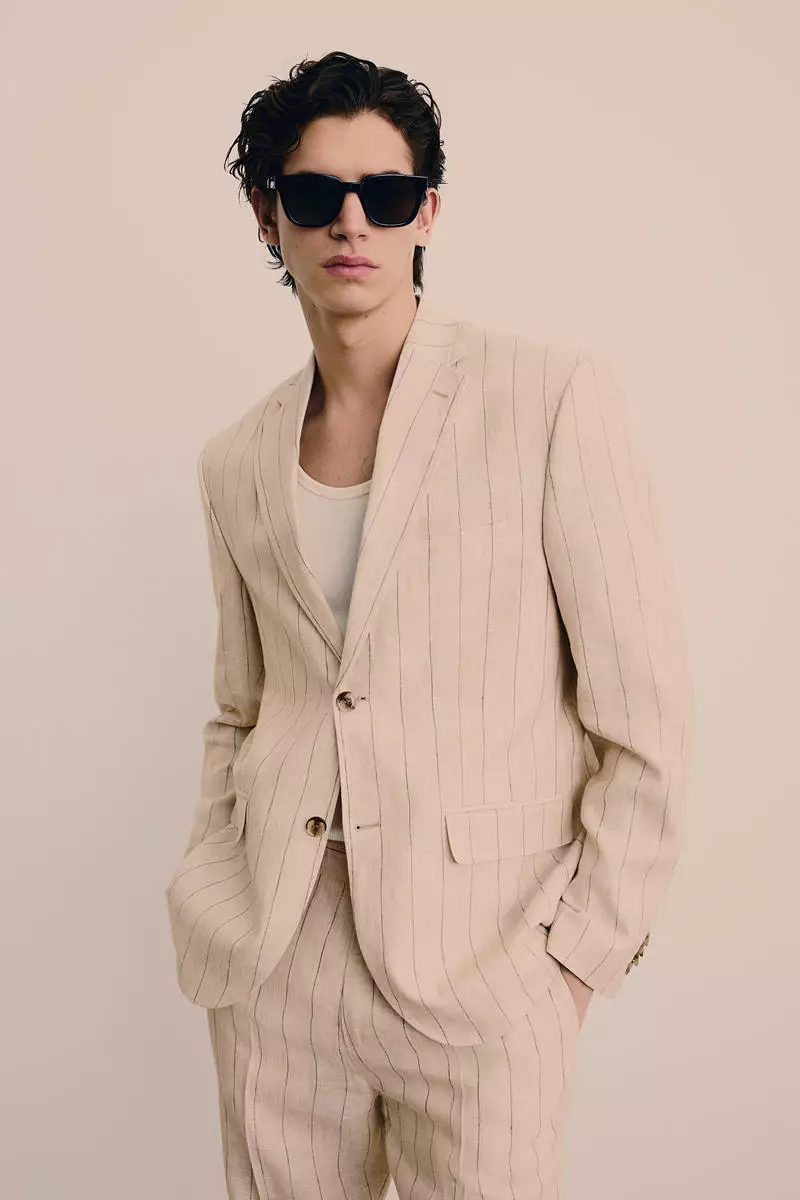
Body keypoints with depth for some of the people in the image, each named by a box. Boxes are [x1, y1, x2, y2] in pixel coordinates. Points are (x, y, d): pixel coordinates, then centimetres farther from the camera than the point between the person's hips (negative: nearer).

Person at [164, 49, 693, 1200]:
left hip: (481, 973, -3)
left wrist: (583, 951, -6)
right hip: (273, 964, 4)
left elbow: (645, 713, -6)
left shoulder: (554, 395, -7)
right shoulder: (237, 461, 7)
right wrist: (218, 899, 7)